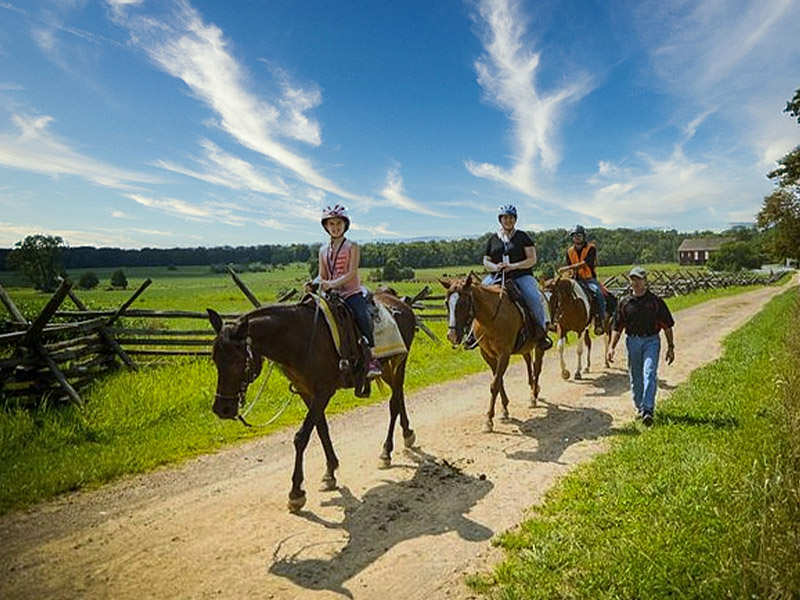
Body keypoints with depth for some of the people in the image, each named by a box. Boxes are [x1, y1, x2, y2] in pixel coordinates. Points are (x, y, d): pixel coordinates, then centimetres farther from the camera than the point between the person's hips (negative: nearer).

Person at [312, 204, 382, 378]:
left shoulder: (352, 247, 0)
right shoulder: (323, 250, 14)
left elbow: (351, 273, -11)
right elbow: (322, 276, 12)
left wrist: (332, 284, -26)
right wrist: (314, 283, -11)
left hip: (352, 292, -5)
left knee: (363, 317, -29)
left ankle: (372, 359, -23)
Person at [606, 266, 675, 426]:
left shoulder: (655, 301, 1)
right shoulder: (625, 302, 5)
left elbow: (667, 326, 6)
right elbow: (617, 328, 7)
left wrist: (670, 347, 3)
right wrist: (611, 347, -1)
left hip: (651, 341, -2)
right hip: (632, 341, 2)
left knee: (649, 374, -15)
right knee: (635, 378, 9)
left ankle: (648, 410, -18)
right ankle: (640, 408, 25)